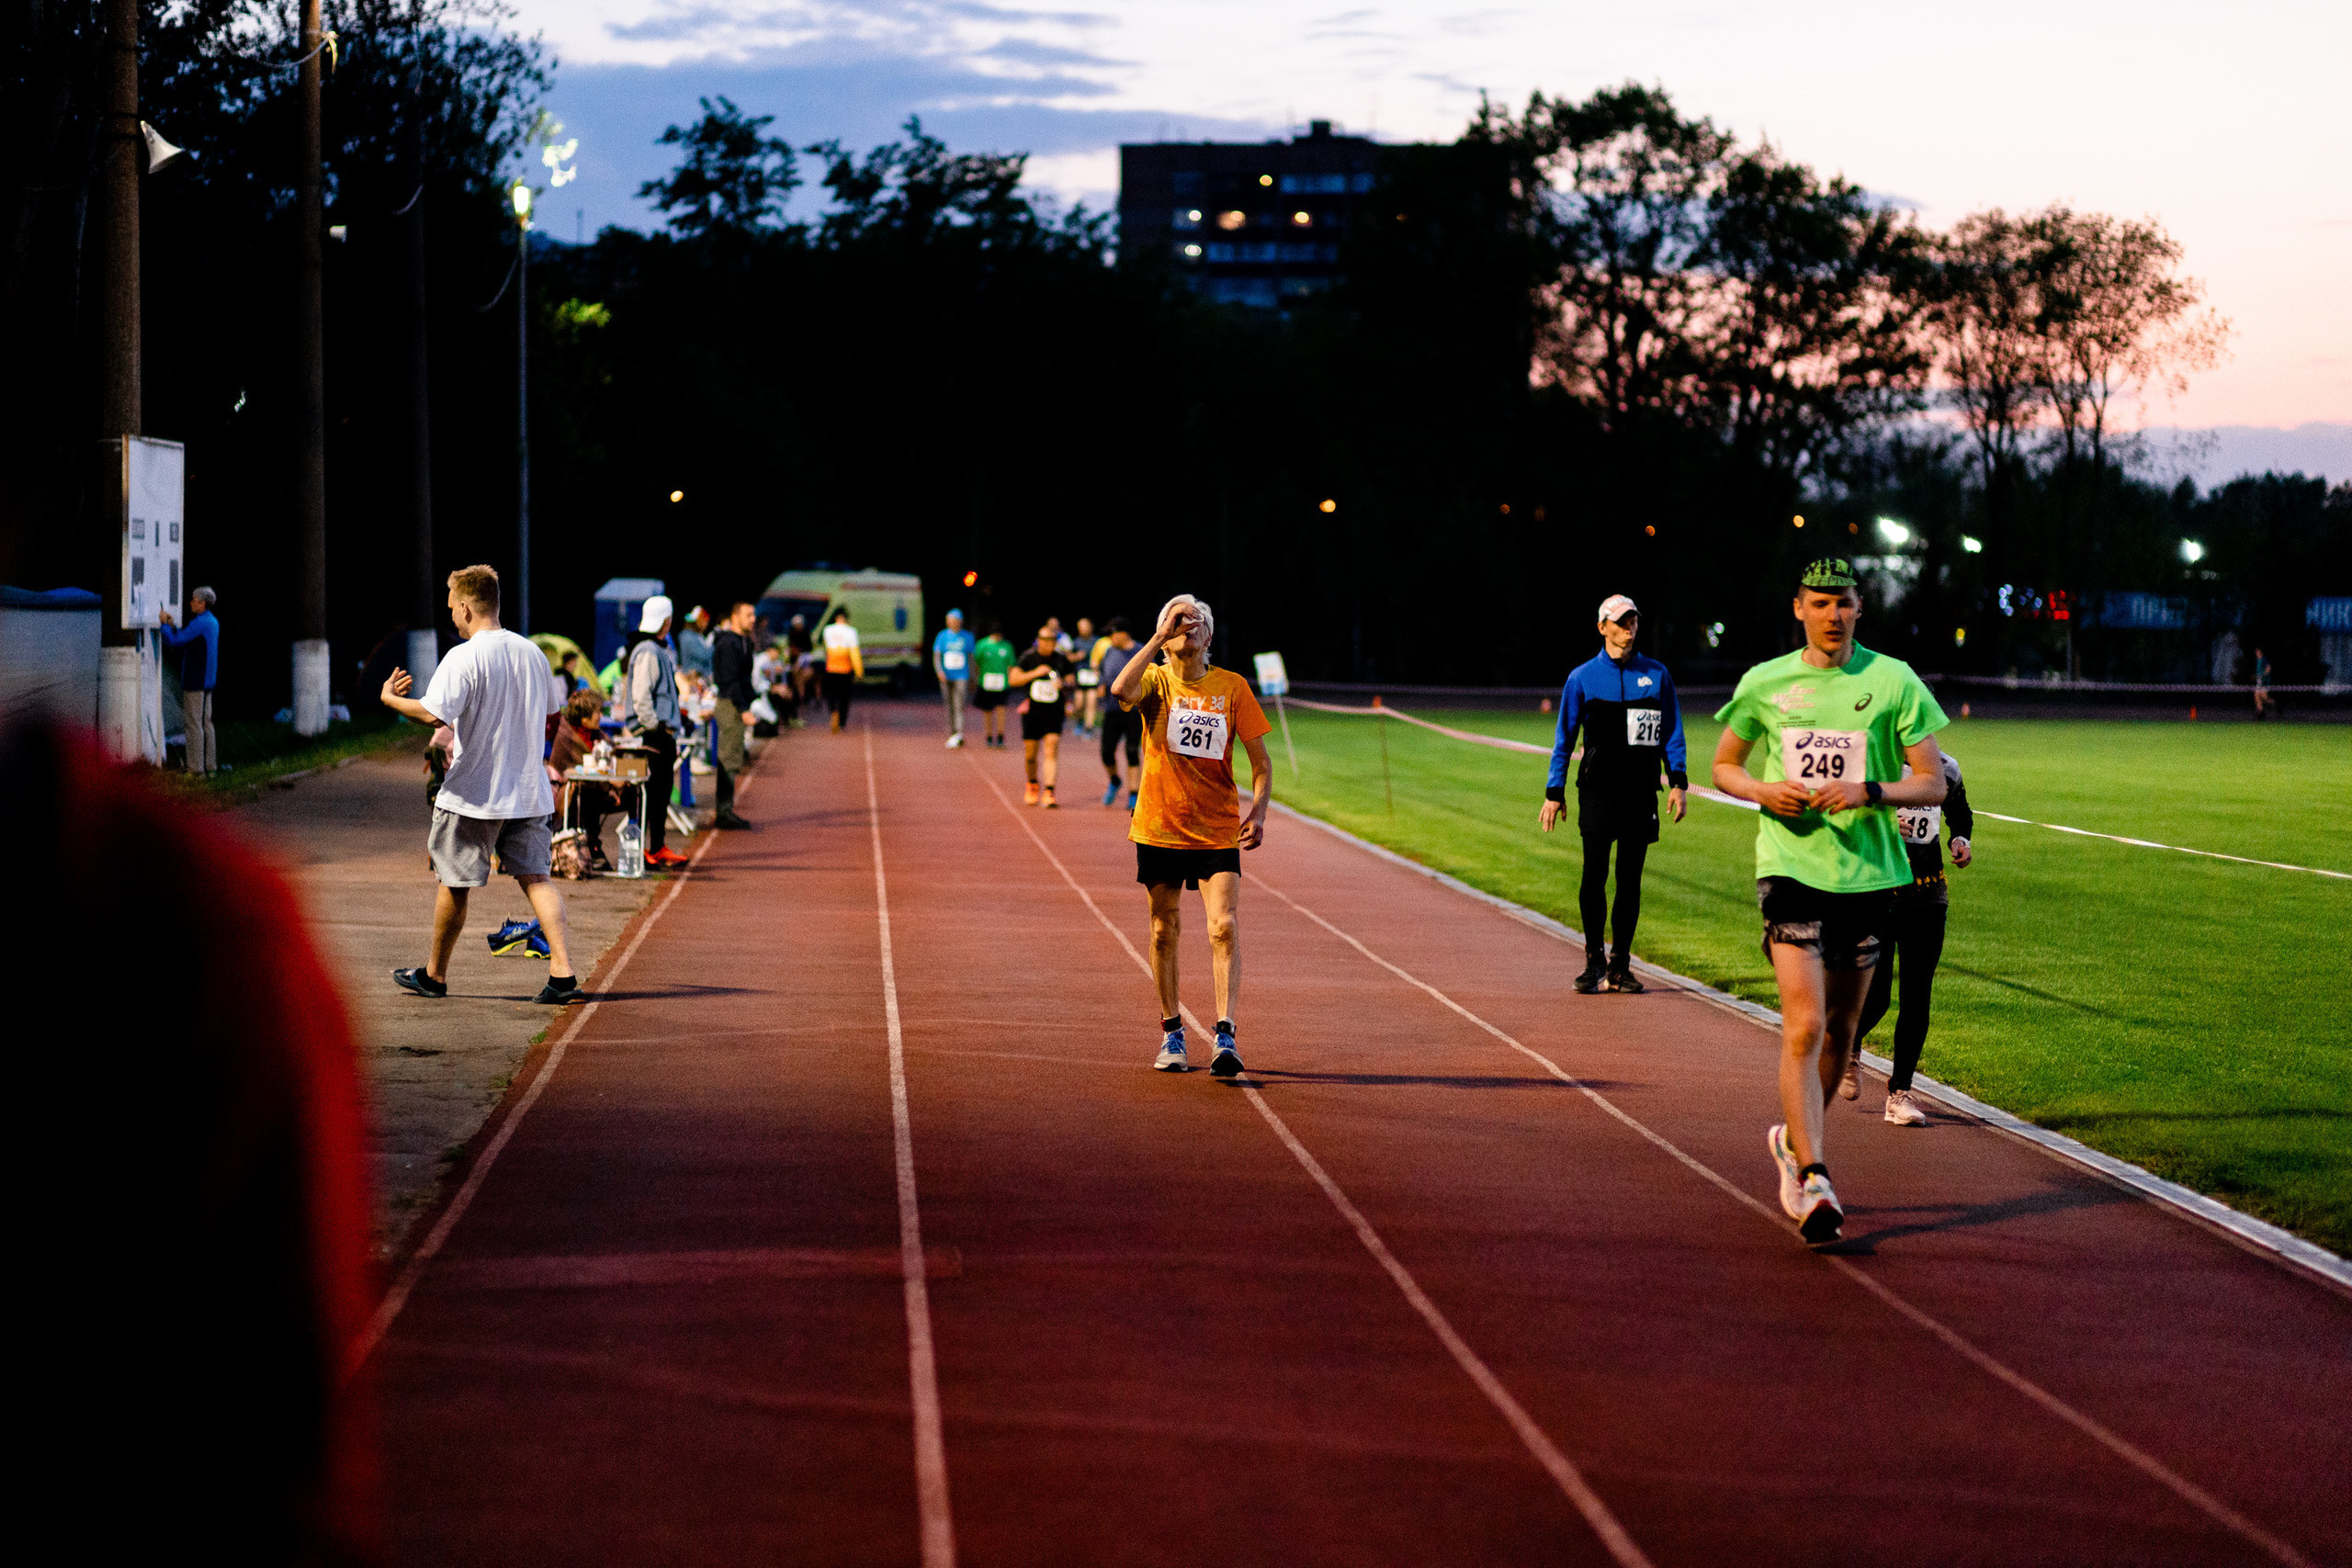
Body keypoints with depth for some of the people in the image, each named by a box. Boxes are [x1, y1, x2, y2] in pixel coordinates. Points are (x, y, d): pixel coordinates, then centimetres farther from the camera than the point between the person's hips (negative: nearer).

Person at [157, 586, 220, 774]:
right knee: (206, 722, 12)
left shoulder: (200, 623, -17)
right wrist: (171, 625, 15)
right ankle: (210, 764, 13)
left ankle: (196, 767, -6)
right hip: (208, 680, 10)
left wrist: (165, 624, -4)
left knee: (194, 724, -7)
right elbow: (182, 640, 21)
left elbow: (176, 642, -18)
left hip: (195, 680, -10)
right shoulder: (213, 622, 15)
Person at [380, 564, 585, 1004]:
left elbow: (433, 713, -26)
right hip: (529, 792, 5)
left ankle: (434, 974, 24)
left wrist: (391, 699, -8)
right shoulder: (533, 653, 6)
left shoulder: (463, 658, -15)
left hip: (474, 794, -5)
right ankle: (563, 972, -12)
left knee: (454, 883, 9)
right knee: (535, 877, 4)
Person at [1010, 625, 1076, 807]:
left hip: (1054, 712, 0)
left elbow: (1072, 681, 10)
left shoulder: (1061, 659, 3)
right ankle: (1033, 784, 35)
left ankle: (1049, 792, -16)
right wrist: (1035, 673, -17)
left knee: (1051, 751, -13)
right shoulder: (1028, 657, 0)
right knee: (1031, 755, 8)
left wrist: (1064, 684, -14)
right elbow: (1014, 679, -5)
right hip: (1032, 710, 0)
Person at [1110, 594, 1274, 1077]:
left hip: (1218, 832, 0)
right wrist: (1159, 637, -21)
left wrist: (1258, 810, -13)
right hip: (1159, 830, 0)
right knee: (1164, 931, 8)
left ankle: (1225, 1034, -17)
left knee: (1225, 927, -14)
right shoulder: (1156, 681, -1)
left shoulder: (1232, 687, 1)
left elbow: (1260, 759, 3)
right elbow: (1121, 690, -26)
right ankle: (1171, 1033, 22)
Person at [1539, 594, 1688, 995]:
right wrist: (1554, 792, 4)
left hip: (1641, 793, 2)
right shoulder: (1583, 678, 5)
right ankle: (1593, 960, 0)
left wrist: (1678, 781, 1)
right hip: (1597, 791, -2)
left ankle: (1620, 966, 10)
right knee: (1595, 874, -10)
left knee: (1630, 879, 4)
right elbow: (1564, 737, 8)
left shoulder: (1656, 675, 9)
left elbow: (1672, 732, 12)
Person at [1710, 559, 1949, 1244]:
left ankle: (1794, 1141, 37)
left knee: (1840, 1028, 13)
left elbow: (1932, 782, 1)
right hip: (1791, 867, -2)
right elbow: (1724, 766, 16)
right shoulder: (1764, 683, 4)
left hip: (1867, 872, 2)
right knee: (1804, 1025, -15)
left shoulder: (1894, 682, 0)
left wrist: (1869, 792, -17)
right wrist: (1765, 791, -6)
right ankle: (1812, 1183, -17)